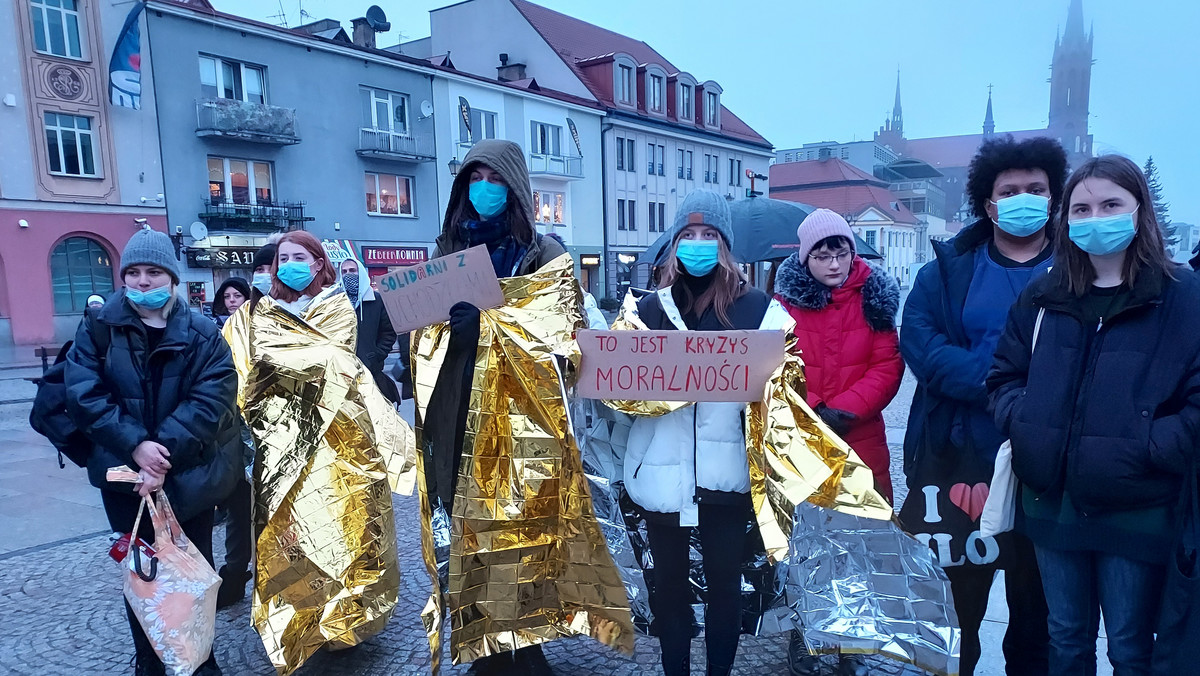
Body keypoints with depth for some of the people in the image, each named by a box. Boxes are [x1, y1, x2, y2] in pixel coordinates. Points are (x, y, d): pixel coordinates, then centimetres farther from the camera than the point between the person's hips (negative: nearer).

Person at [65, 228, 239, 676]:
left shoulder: (201, 333, -4)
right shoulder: (99, 328, -1)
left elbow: (213, 396, -14)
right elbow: (83, 392, -10)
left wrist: (166, 450, -23)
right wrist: (135, 445, -22)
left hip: (189, 474, 0)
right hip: (126, 472, 1)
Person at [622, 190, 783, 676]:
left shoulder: (755, 306, 0)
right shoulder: (651, 307, 6)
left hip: (725, 471, -2)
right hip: (662, 470, 2)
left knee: (724, 581, 12)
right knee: (668, 580, 15)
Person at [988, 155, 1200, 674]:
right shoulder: (1043, 298, 7)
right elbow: (1004, 374, 12)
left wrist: (1143, 449, -19)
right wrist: (1024, 423, -4)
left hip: (1135, 511, -3)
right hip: (1052, 504, 4)